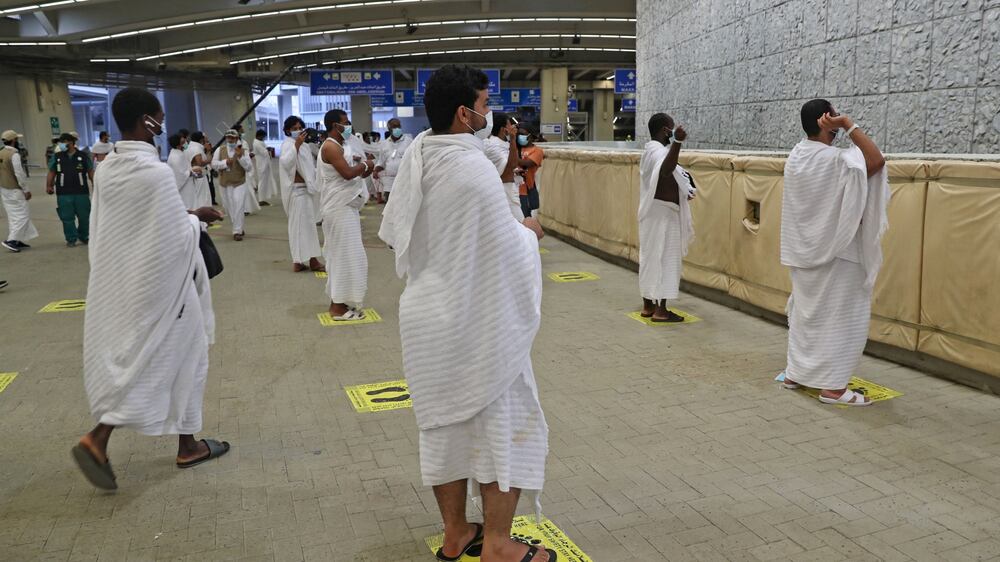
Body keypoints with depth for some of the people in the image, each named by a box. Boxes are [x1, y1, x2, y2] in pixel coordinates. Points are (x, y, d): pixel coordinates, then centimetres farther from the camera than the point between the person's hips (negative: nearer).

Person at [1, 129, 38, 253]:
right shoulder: (14, 154, -17)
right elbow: (19, 174, -19)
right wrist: (26, 190, -12)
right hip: (15, 190, -9)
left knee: (13, 215, 14)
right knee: (22, 215, -3)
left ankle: (17, 241, 18)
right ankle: (11, 240, -8)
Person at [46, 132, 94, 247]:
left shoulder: (83, 156, 2)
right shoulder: (57, 157, 7)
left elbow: (91, 172, 7)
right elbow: (51, 172, 10)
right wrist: (48, 186, -1)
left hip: (82, 192, -1)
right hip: (64, 194, 1)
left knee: (84, 216, 7)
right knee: (67, 218, 3)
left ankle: (84, 237, 24)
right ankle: (71, 239, 12)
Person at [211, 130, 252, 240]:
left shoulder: (243, 151, -2)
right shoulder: (219, 150, 4)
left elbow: (249, 167, -10)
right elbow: (214, 164, -3)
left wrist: (240, 156, -21)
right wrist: (225, 162, -17)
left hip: (239, 184, -3)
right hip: (224, 184, 3)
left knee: (238, 207, -10)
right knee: (228, 208, 11)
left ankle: (237, 232, -5)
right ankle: (238, 227, 29)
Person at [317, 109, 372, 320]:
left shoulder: (340, 146, 16)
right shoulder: (331, 147, -15)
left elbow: (351, 175, 18)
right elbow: (348, 173, -25)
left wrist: (363, 169, 1)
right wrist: (365, 164, -9)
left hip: (346, 207, 10)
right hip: (339, 208, -10)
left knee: (342, 254, 14)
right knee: (345, 255, -8)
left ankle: (339, 301, 22)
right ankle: (339, 307, -2)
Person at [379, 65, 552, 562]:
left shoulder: (415, 158, 0)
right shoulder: (473, 168, -23)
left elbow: (394, 233, 11)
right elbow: (507, 250, -19)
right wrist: (527, 233, 1)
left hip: (427, 316, 7)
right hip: (477, 321, -7)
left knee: (445, 422, 17)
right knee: (506, 425, 8)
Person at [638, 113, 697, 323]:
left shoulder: (650, 150, 14)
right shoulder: (659, 151, -19)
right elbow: (666, 170, -43)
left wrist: (683, 192, 31)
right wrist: (677, 142, -51)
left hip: (653, 212, 10)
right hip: (663, 213, -10)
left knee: (651, 258, 12)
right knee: (665, 259, -5)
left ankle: (648, 305, 18)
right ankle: (660, 310, -2)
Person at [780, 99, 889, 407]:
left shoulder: (795, 157, 5)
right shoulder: (835, 159, -20)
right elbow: (877, 161, -29)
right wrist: (849, 125, -25)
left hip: (803, 250, 8)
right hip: (835, 251, -8)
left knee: (805, 312, 17)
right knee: (841, 317, 0)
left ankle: (795, 373, 24)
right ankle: (832, 386, 3)